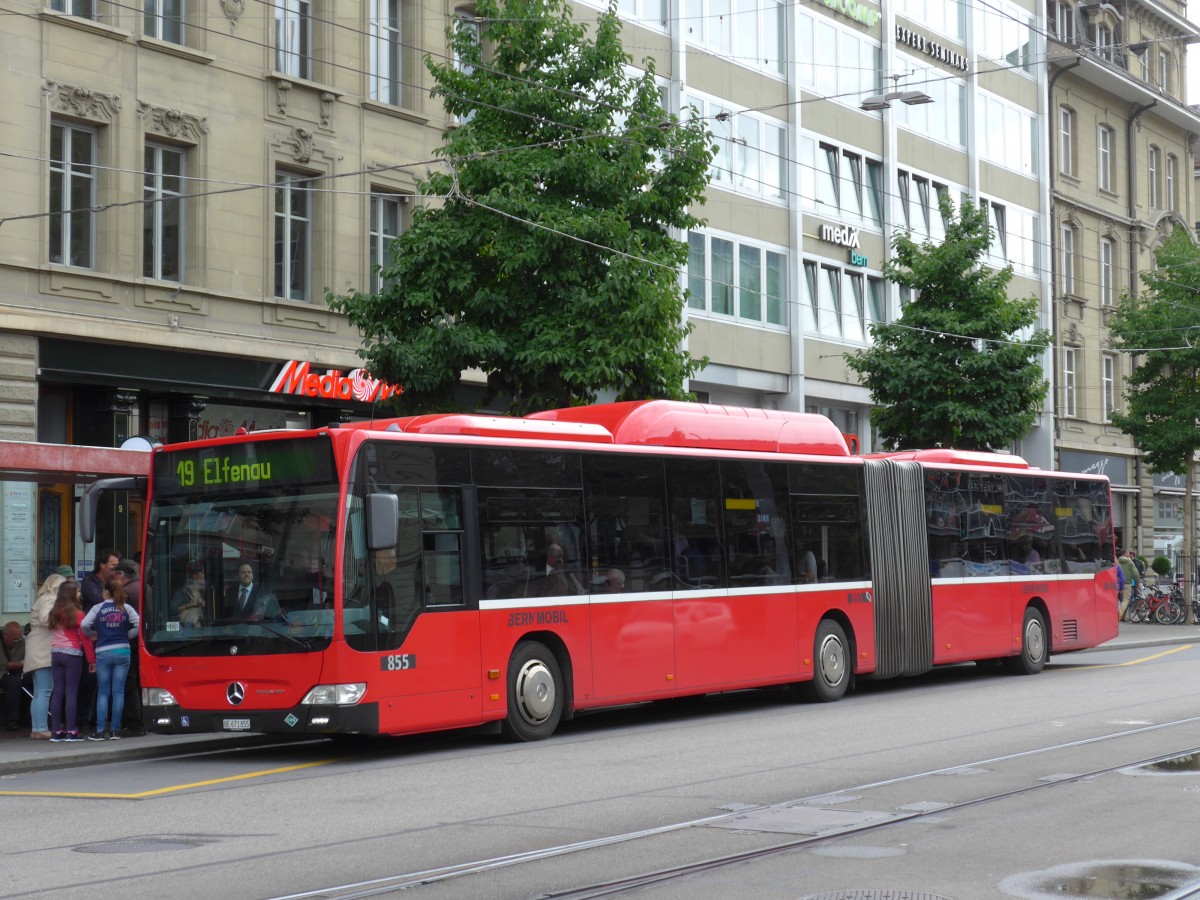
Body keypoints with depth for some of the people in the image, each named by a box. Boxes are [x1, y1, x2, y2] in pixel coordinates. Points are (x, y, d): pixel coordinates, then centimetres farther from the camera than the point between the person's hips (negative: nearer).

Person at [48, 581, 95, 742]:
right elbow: (85, 637, -6)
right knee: (71, 692, -3)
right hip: (72, 654, -5)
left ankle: (57, 731, 6)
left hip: (55, 654, 5)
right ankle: (71, 731, -6)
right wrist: (91, 659, -3)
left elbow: (52, 633, 9)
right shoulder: (77, 613, -6)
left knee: (57, 692, 6)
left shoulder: (54, 613, 10)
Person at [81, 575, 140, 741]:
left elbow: (84, 625, -10)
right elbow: (138, 625, -7)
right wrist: (127, 635, 8)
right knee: (118, 691, 4)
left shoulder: (98, 608, -1)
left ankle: (100, 730, 0)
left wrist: (92, 635, 8)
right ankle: (115, 730, 5)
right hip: (122, 651, 1)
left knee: (103, 692, 5)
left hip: (103, 653, -1)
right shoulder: (126, 608, 2)